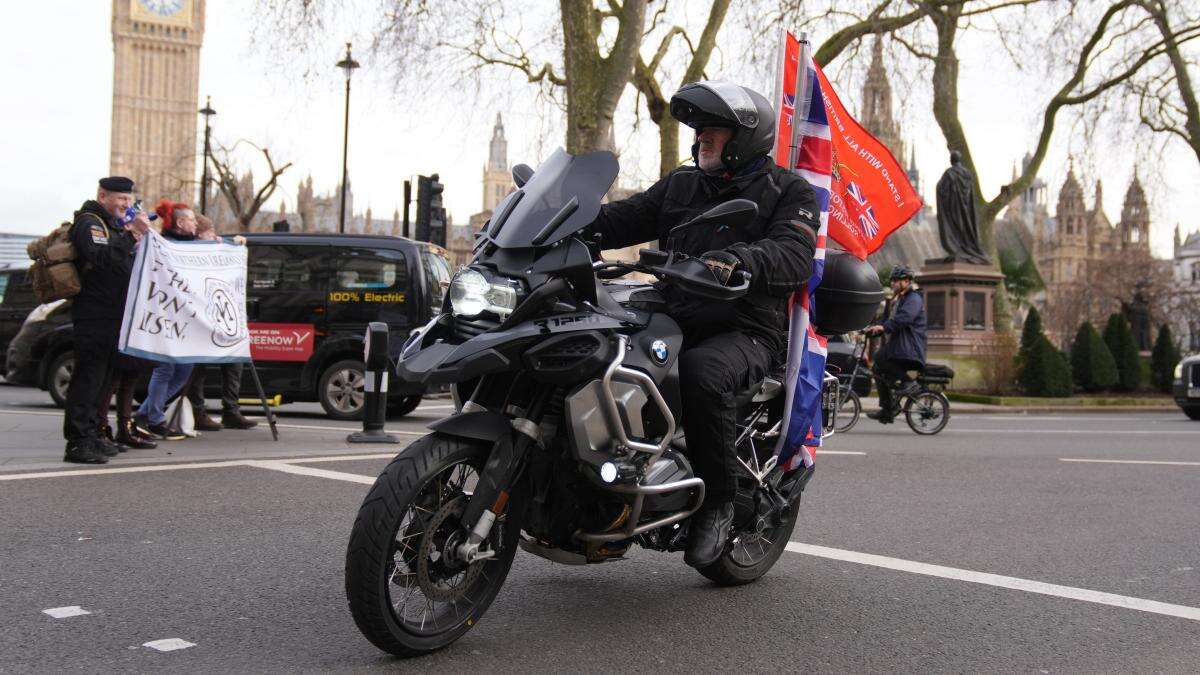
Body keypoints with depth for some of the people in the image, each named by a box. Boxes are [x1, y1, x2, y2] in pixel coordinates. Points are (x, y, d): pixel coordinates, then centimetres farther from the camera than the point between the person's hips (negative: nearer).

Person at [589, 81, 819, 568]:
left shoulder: (789, 192, 4)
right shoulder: (679, 185, 21)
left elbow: (794, 254, -16)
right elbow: (620, 220, 13)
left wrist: (737, 260, -37)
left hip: (747, 332, -6)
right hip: (674, 323, 6)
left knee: (701, 372, -38)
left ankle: (718, 501, -20)